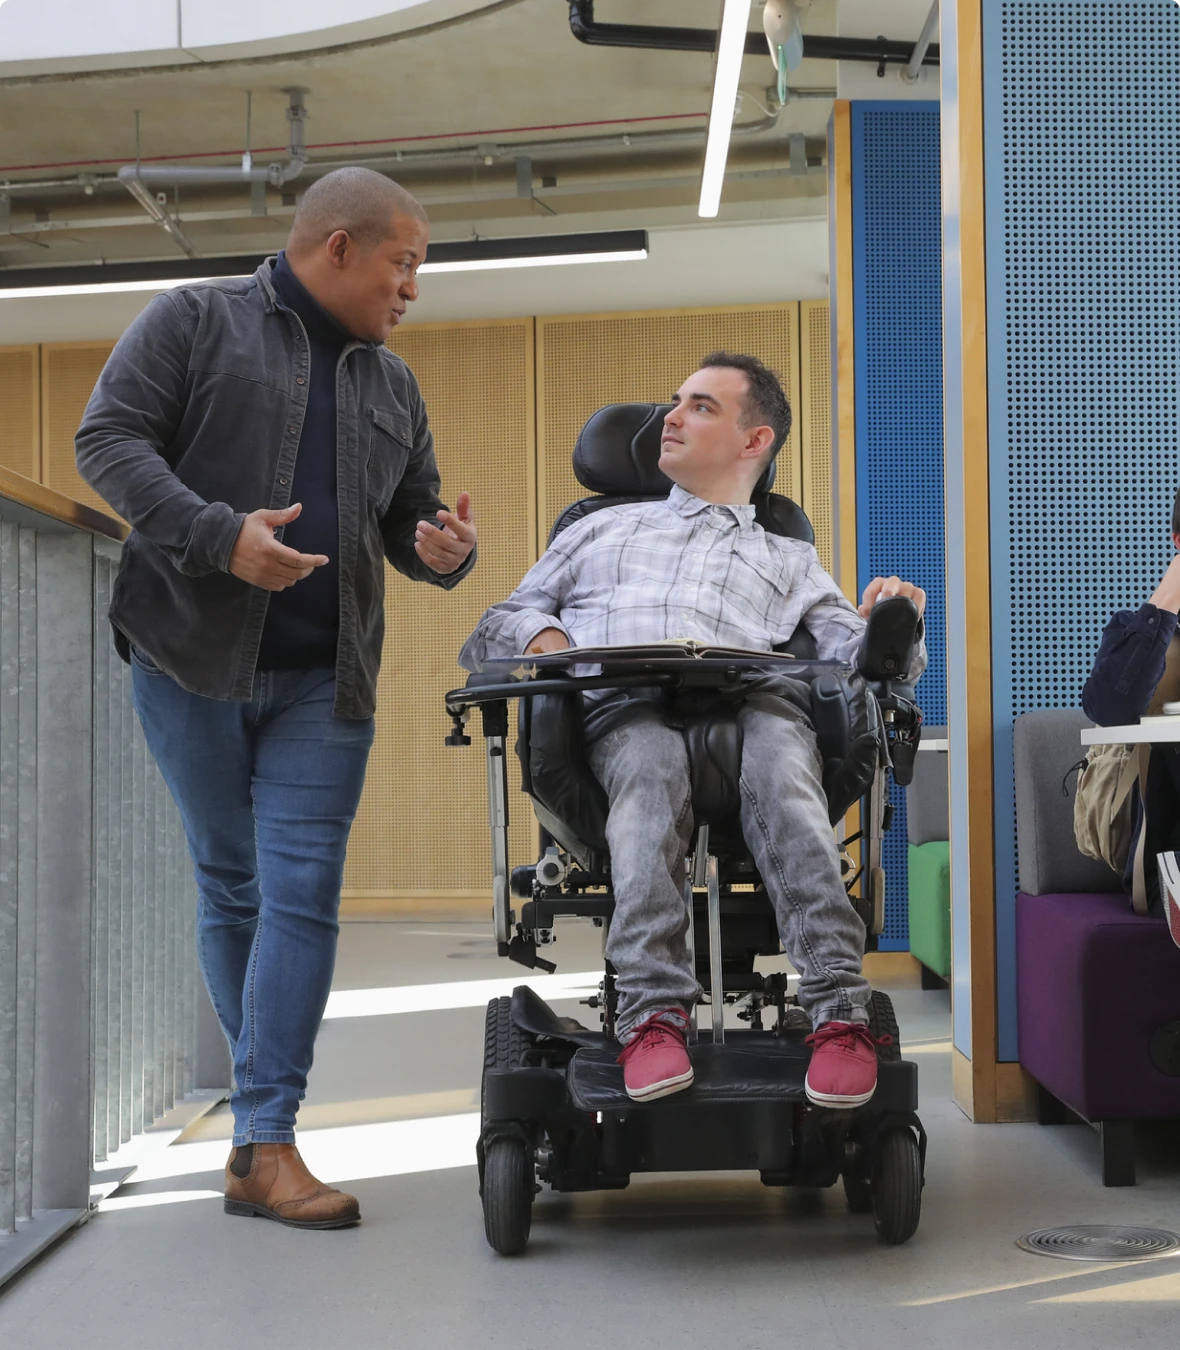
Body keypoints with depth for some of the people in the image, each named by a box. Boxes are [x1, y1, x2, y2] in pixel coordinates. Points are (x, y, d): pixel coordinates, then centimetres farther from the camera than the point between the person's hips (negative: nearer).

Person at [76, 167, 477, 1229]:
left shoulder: (392, 384, 18)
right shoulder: (196, 321, 3)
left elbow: (409, 519, 23)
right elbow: (109, 437, -6)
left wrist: (445, 552, -2)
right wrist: (220, 535, -19)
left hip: (323, 681, 4)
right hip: (193, 660, -3)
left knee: (302, 894, -6)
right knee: (231, 885, 5)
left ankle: (265, 1143, -7)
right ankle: (267, 1093, 21)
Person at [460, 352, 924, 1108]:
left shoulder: (789, 561, 37)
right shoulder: (602, 531, 39)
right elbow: (488, 637, 32)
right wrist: (535, 634, 8)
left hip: (752, 702, 0)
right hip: (626, 707, 0)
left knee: (779, 768, -38)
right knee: (652, 766, -39)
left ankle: (839, 1010, -49)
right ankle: (654, 1013, -52)